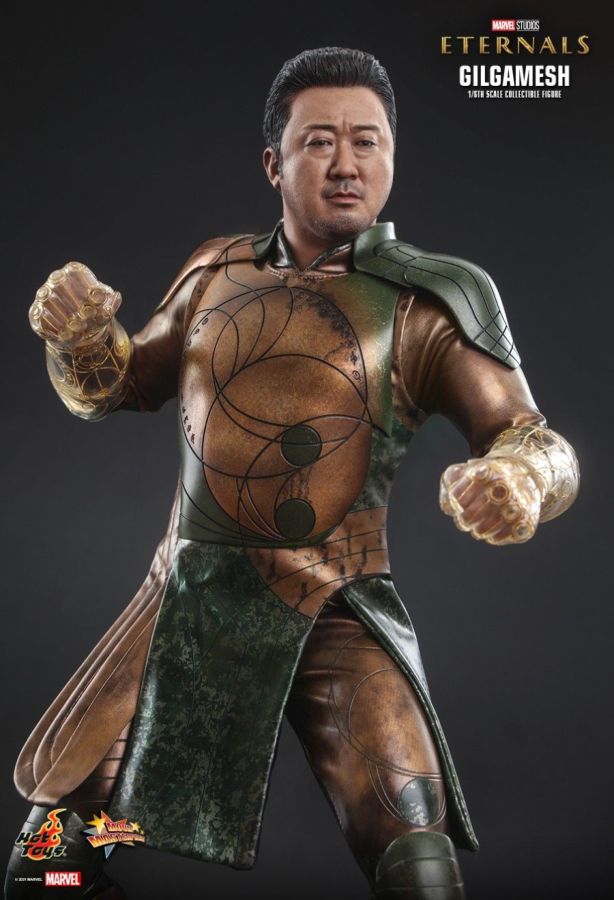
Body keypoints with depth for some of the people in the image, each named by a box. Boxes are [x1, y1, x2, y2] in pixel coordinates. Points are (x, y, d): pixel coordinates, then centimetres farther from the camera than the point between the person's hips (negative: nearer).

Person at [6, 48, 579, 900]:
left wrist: (515, 478, -35)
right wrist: (81, 333, -8)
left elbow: (534, 439, -11)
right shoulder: (216, 273, 6)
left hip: (337, 613, -3)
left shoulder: (426, 305, -6)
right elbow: (114, 389, 15)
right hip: (186, 595, 4)